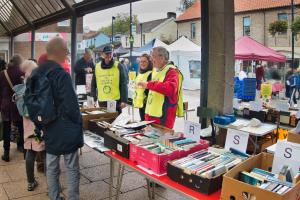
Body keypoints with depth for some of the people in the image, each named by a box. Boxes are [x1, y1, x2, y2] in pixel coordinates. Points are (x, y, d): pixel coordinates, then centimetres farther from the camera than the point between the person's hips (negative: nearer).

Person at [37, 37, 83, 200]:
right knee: (71, 168, 7)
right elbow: (71, 105, -22)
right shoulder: (61, 74, -21)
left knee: (51, 167, 17)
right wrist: (78, 121, -5)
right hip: (66, 130, -7)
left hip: (49, 130, 7)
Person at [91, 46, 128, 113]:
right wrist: (93, 100, 7)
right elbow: (93, 85, 12)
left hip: (116, 101, -2)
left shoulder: (118, 66, -2)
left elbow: (123, 84, -4)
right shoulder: (97, 67, 6)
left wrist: (124, 100, -10)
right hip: (102, 102, 3)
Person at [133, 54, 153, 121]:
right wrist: (135, 100, 23)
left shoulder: (151, 74, -14)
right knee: (142, 121, 17)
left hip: (147, 103, -9)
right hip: (140, 103, 9)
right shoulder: (139, 74, 15)